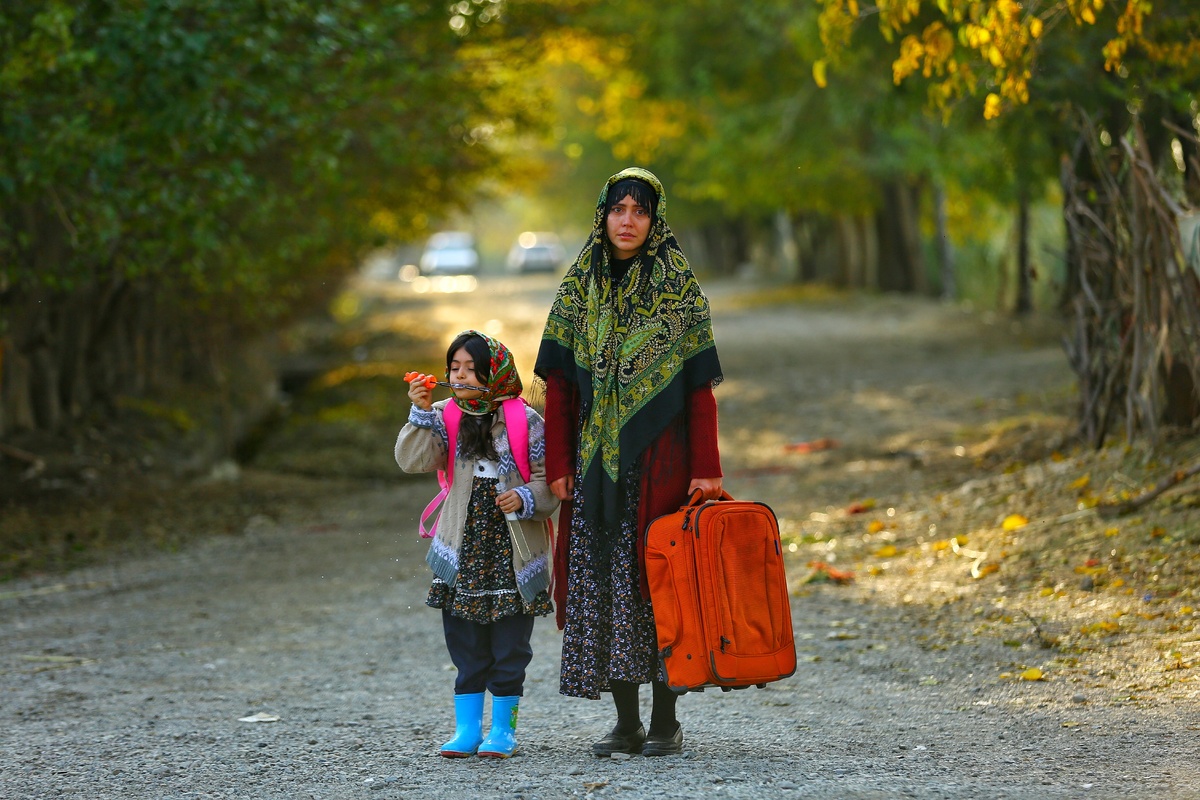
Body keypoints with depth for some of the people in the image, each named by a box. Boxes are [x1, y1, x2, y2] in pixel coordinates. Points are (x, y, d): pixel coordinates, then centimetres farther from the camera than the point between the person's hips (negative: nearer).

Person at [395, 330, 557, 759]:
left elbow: (549, 478, 0)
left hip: (512, 551, -2)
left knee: (509, 644, 3)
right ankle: (467, 728, 13)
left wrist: (526, 498, -18)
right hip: (462, 550, 2)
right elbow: (414, 461, -9)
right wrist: (421, 414, -19)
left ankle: (502, 728, 13)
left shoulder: (524, 421, -2)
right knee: (466, 644, 6)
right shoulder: (444, 417, 4)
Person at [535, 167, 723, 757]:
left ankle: (665, 721, 5)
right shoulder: (579, 287, 7)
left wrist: (704, 468, -10)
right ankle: (626, 722, 9)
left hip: (659, 458, -3)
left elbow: (700, 386, -3)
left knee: (656, 579, -2)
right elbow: (559, 383, 7)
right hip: (596, 462, 3)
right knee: (599, 582, 2)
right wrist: (558, 464, 0)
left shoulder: (680, 288, -1)